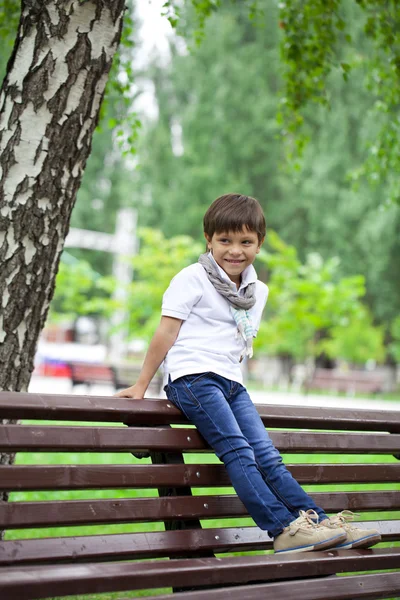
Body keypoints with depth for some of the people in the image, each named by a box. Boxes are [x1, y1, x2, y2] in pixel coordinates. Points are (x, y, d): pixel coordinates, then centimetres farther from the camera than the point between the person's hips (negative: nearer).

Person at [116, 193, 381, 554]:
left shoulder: (258, 291, 17)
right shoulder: (193, 279, -1)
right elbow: (166, 333, -2)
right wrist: (142, 385, -1)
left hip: (231, 384, 6)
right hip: (193, 378, -6)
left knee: (267, 456, -5)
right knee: (238, 451, -20)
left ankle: (322, 524, -10)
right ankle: (285, 529, -28)